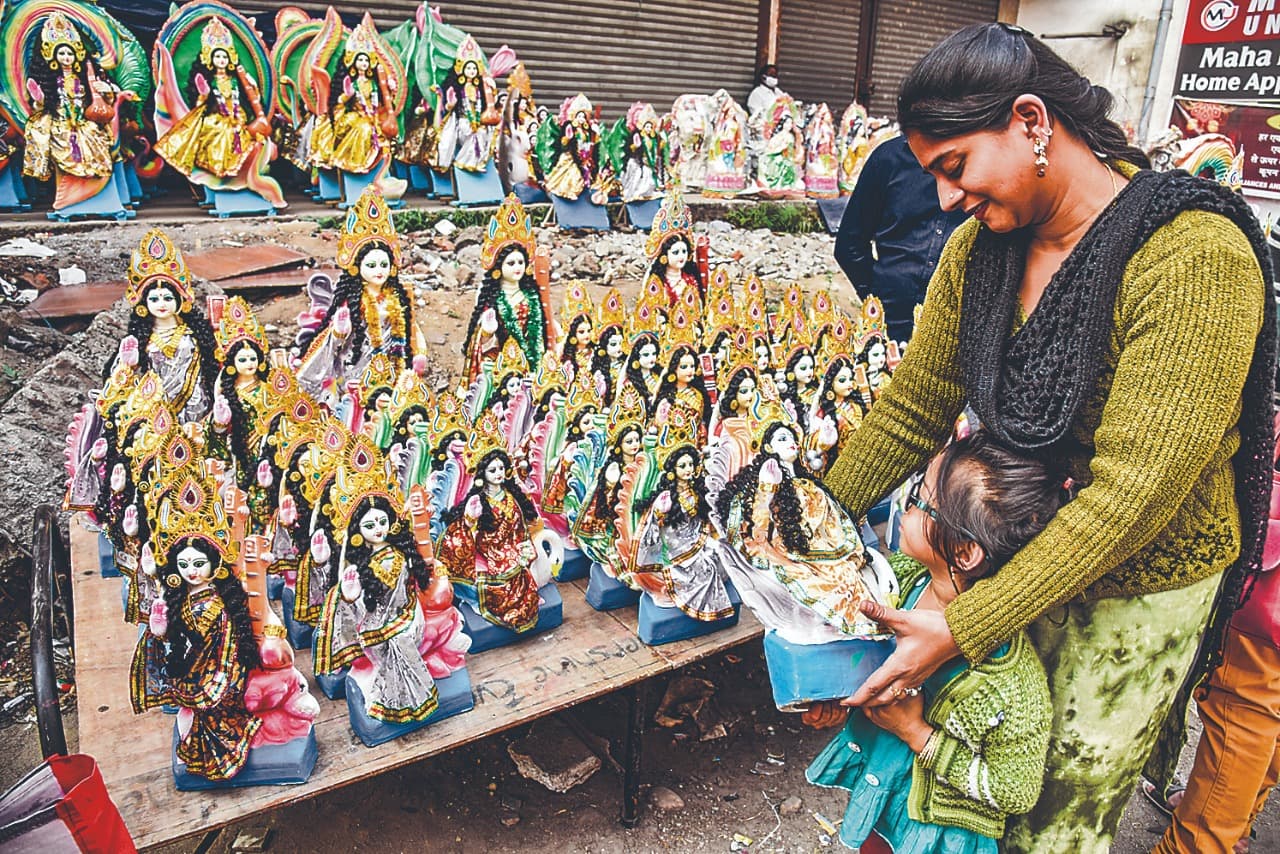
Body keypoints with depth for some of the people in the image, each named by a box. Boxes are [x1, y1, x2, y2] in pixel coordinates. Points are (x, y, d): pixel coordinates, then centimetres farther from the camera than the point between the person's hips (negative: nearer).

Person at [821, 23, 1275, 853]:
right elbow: (913, 408, -1)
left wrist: (962, 628, -28)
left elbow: (1133, 492, -29)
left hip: (1141, 586, -4)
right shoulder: (978, 246, -6)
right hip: (1019, 551, 5)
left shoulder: (1194, 258, -26)